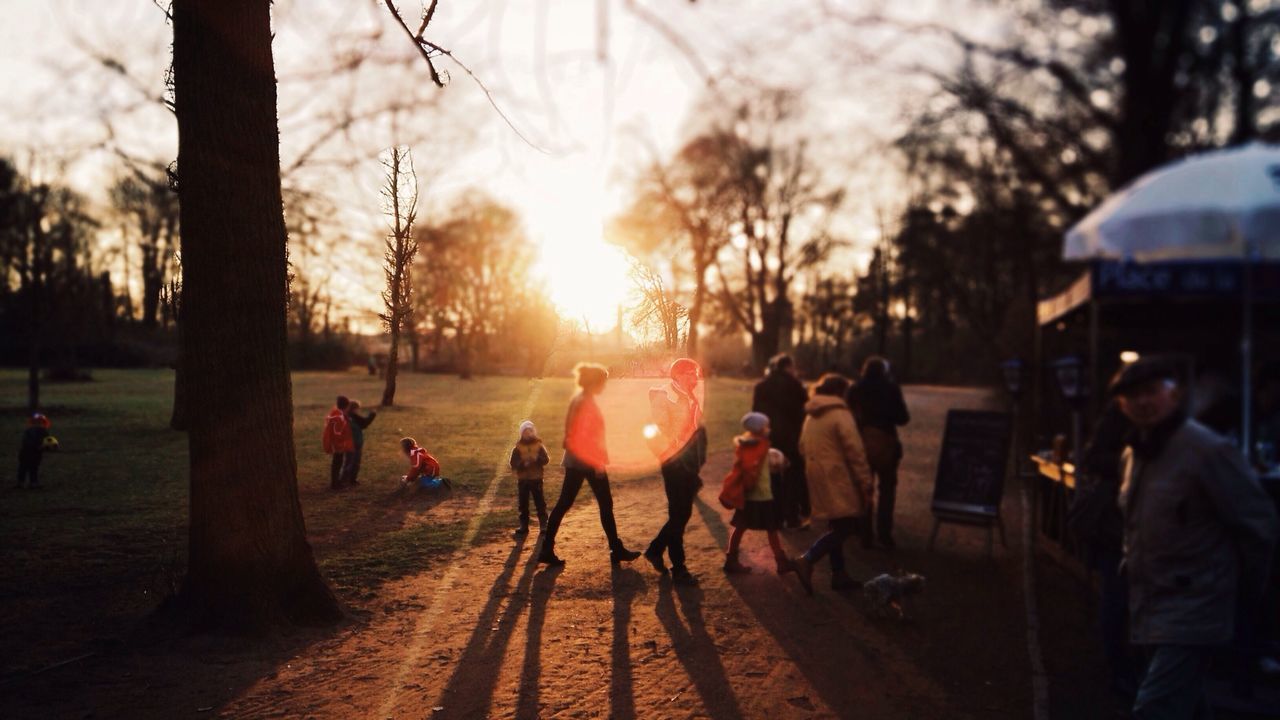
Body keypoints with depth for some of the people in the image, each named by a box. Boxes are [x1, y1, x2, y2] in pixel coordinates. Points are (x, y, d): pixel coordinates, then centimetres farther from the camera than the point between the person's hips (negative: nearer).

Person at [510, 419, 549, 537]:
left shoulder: (539, 446, 2)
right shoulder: (518, 448, 1)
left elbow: (546, 460, -3)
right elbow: (513, 463, -4)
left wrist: (537, 459, -21)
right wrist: (523, 463, -21)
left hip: (536, 479, -1)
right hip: (522, 479, 1)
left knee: (540, 502, 0)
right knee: (523, 504, 6)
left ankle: (544, 525, 7)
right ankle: (524, 526, 15)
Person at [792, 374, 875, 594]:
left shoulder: (811, 417, 14)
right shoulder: (840, 414, -11)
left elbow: (803, 448, 18)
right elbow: (855, 451, -15)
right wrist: (866, 482, -11)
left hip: (818, 479, 9)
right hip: (837, 479, -9)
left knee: (838, 526, 15)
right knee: (847, 525, -5)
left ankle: (838, 574, 18)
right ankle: (808, 560, -17)